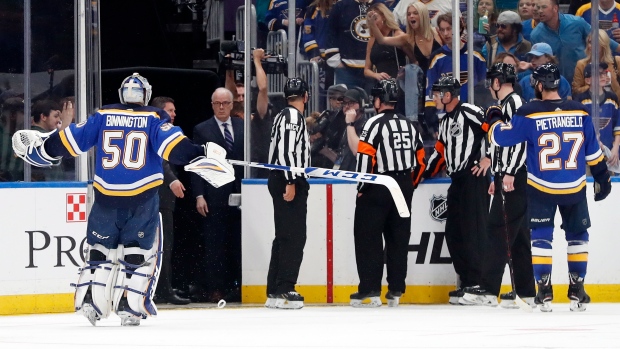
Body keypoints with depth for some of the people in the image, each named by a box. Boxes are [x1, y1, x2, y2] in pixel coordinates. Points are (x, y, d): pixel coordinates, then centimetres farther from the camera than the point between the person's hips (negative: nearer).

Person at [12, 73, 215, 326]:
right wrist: (201, 154, -12)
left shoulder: (102, 117, 7)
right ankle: (129, 306, 0)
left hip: (106, 197, 2)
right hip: (143, 199, -2)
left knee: (99, 248, 15)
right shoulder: (154, 119, 0)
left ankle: (90, 301, 7)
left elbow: (68, 141, 7)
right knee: (142, 252, 8)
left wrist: (40, 147, 20)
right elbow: (174, 147, -14)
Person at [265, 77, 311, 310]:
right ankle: (284, 291, -15)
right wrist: (290, 182, -25)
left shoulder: (285, 116, 20)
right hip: (289, 182, -11)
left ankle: (274, 292, 14)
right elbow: (286, 149, -21)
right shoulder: (293, 116, -11)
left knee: (285, 237, 12)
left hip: (287, 182, 11)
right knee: (293, 236, -12)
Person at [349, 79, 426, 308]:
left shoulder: (376, 123, -10)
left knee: (368, 237, -2)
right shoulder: (408, 125, 12)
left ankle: (370, 290, -7)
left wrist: (362, 186, -10)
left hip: (378, 189, -7)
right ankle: (396, 291, 9)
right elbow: (420, 159, 15)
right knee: (399, 238, 9)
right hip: (404, 189, 7)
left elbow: (365, 155, -17)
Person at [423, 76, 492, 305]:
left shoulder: (469, 113, -9)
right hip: (457, 181, 10)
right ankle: (467, 282, 12)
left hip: (475, 178, -10)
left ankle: (478, 284, -12)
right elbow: (440, 151, 27)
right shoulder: (445, 122, 20)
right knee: (453, 232, 7)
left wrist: (489, 157, -14)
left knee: (473, 231, -11)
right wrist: (424, 175, 24)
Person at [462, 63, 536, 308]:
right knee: (518, 235, 10)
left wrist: (509, 173, -25)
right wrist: (498, 177, 28)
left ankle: (488, 290, -13)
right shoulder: (506, 105, 21)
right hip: (509, 180, 11)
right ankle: (526, 292, 11)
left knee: (499, 231, -11)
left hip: (514, 181, -11)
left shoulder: (513, 102, -10)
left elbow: (521, 139, -21)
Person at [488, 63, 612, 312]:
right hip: (574, 189, 2)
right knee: (577, 236, 16)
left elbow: (501, 137, -7)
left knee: (541, 237, 9)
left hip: (541, 188, -2)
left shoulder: (529, 114, -12)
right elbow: (593, 152, 4)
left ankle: (545, 291, 1)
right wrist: (602, 179, 15)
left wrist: (493, 121, 14)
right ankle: (577, 291, 12)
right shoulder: (579, 112, -3)